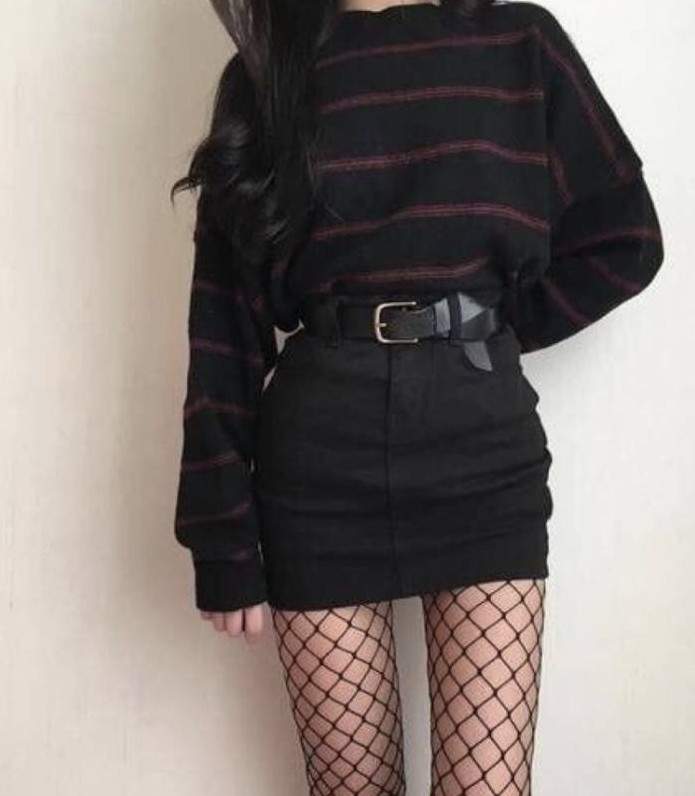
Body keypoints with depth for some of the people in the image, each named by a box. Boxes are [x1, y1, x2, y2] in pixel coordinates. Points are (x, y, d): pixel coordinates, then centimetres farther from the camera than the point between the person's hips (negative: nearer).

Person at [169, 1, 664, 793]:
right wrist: (225, 540, -2)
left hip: (483, 447, 0)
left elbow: (623, 237, 11)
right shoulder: (265, 73, 7)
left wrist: (494, 330, 5)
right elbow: (225, 322, 1)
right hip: (318, 465, 1)